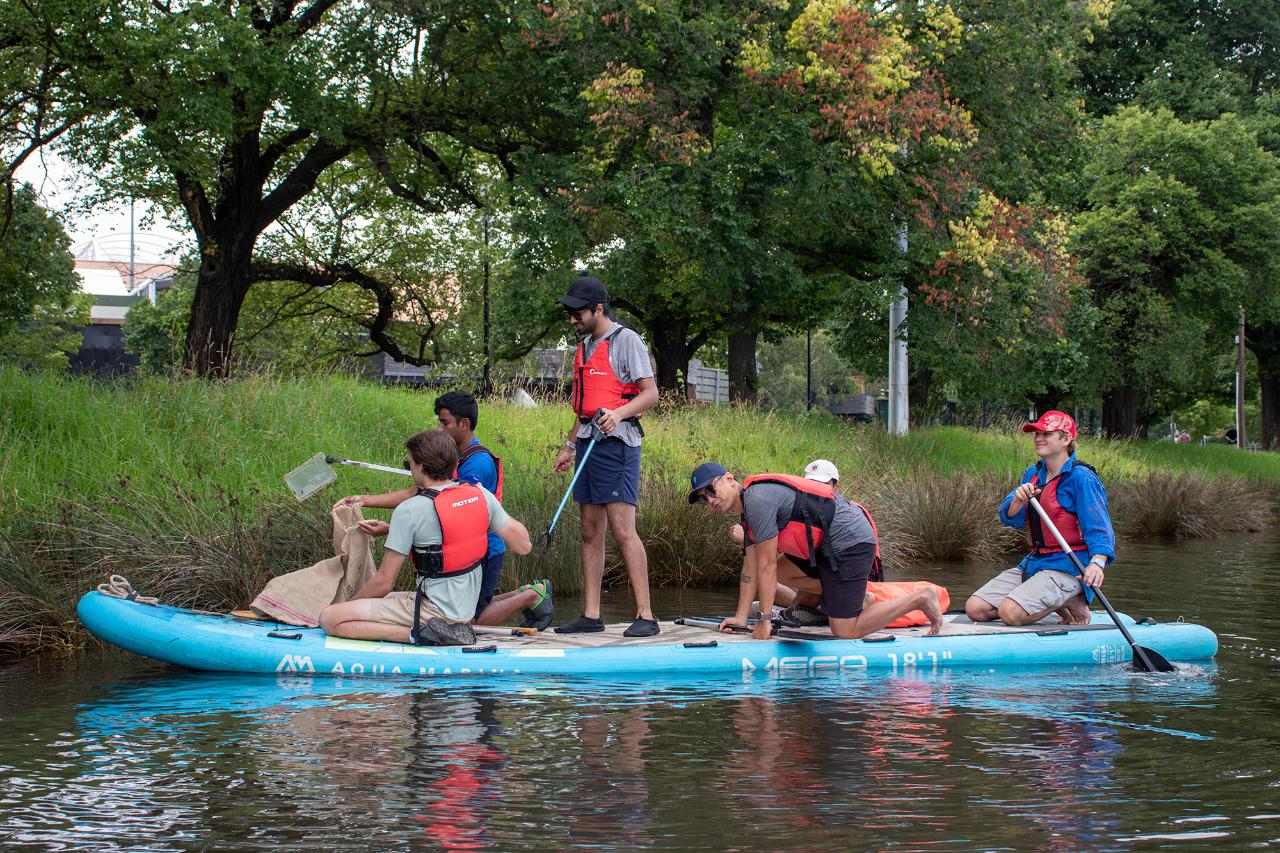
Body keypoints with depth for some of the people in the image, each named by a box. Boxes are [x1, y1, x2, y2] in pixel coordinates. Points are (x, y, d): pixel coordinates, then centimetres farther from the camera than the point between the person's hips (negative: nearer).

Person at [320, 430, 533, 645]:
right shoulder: (482, 495, -3)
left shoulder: (409, 511, -18)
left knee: (329, 619, -10)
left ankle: (419, 634, -16)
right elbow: (524, 546, 4)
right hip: (467, 609, 8)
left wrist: (349, 604, 6)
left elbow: (383, 583, -13)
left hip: (433, 609, -8)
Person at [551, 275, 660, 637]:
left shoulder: (625, 340, -5)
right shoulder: (584, 347, 20)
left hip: (616, 444, -9)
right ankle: (591, 615, 11)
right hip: (588, 444, 9)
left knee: (623, 530, -14)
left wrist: (618, 414, -26)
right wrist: (570, 446, 24)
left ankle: (645, 616, -13)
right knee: (590, 532, 8)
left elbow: (651, 393, -10)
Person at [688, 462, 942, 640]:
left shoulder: (757, 499, -18)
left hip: (850, 542, -10)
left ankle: (920, 599, 2)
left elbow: (766, 566, -16)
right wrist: (741, 617, 14)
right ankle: (853, 595, 16)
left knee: (845, 633, -7)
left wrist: (765, 620, -11)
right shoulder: (748, 507, 14)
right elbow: (751, 567, 17)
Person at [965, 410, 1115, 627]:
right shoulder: (1032, 474, 11)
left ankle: (1070, 603, -1)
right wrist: (1018, 500, -19)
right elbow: (1010, 518, 4)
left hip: (1067, 567, -8)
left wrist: (1097, 562, -37)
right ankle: (1056, 605, 8)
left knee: (1010, 613, -28)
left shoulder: (1081, 478, -12)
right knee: (974, 609, -2)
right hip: (1033, 562, 8)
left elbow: (1099, 528, -19)